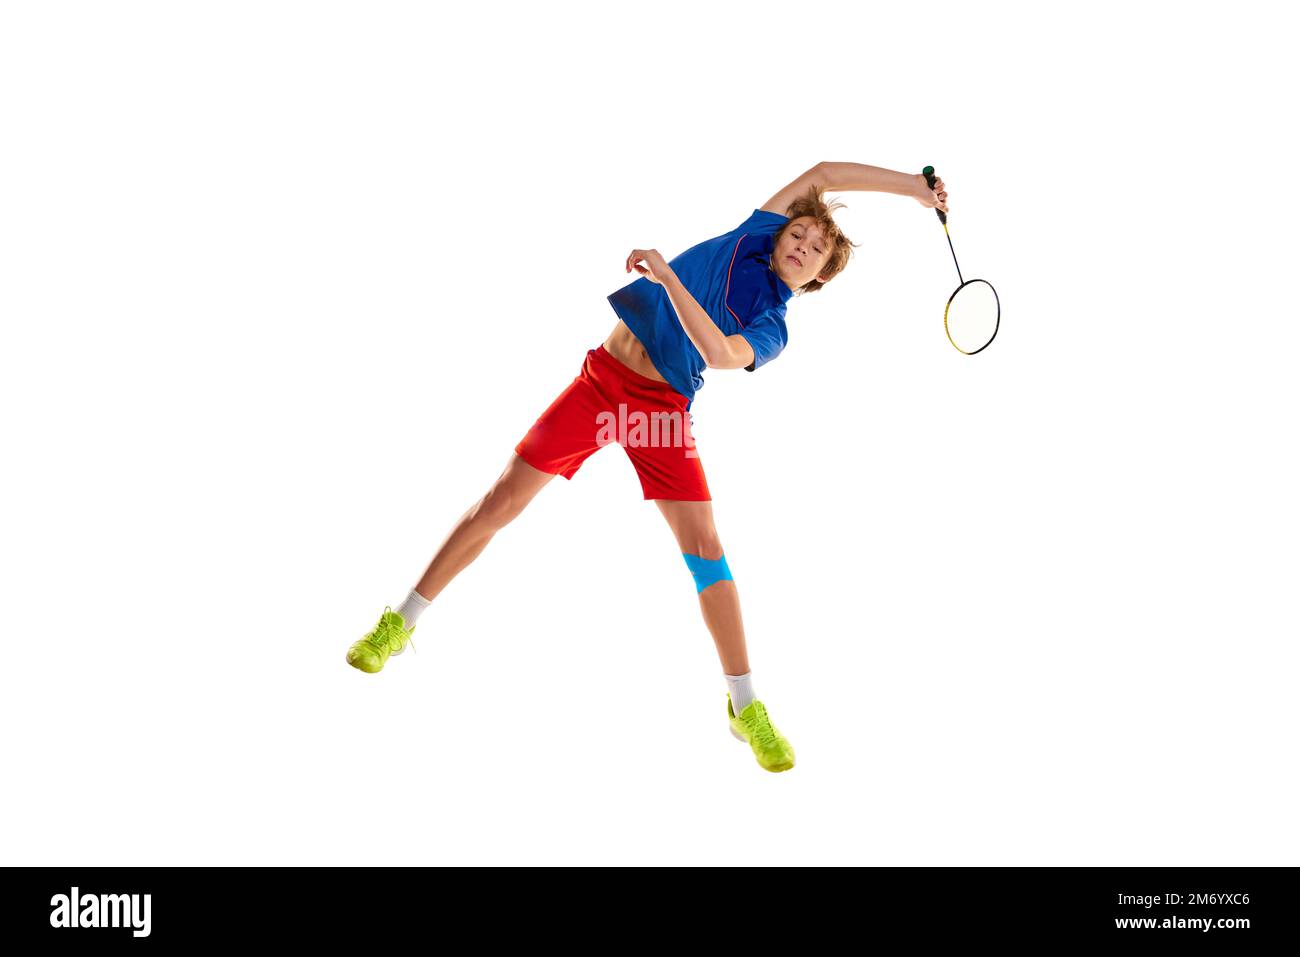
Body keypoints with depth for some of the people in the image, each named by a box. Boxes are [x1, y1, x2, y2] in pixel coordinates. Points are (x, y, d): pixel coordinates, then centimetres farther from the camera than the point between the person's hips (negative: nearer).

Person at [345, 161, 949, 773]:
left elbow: (719, 354, -25)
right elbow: (821, 174, 10)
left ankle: (745, 706, 0)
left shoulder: (770, 331, -4)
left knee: (703, 543, -12)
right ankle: (401, 622, 17)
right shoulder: (753, 235, 6)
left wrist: (667, 276, -30)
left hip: (662, 408, -2)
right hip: (601, 381, 2)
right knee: (498, 505, 1)